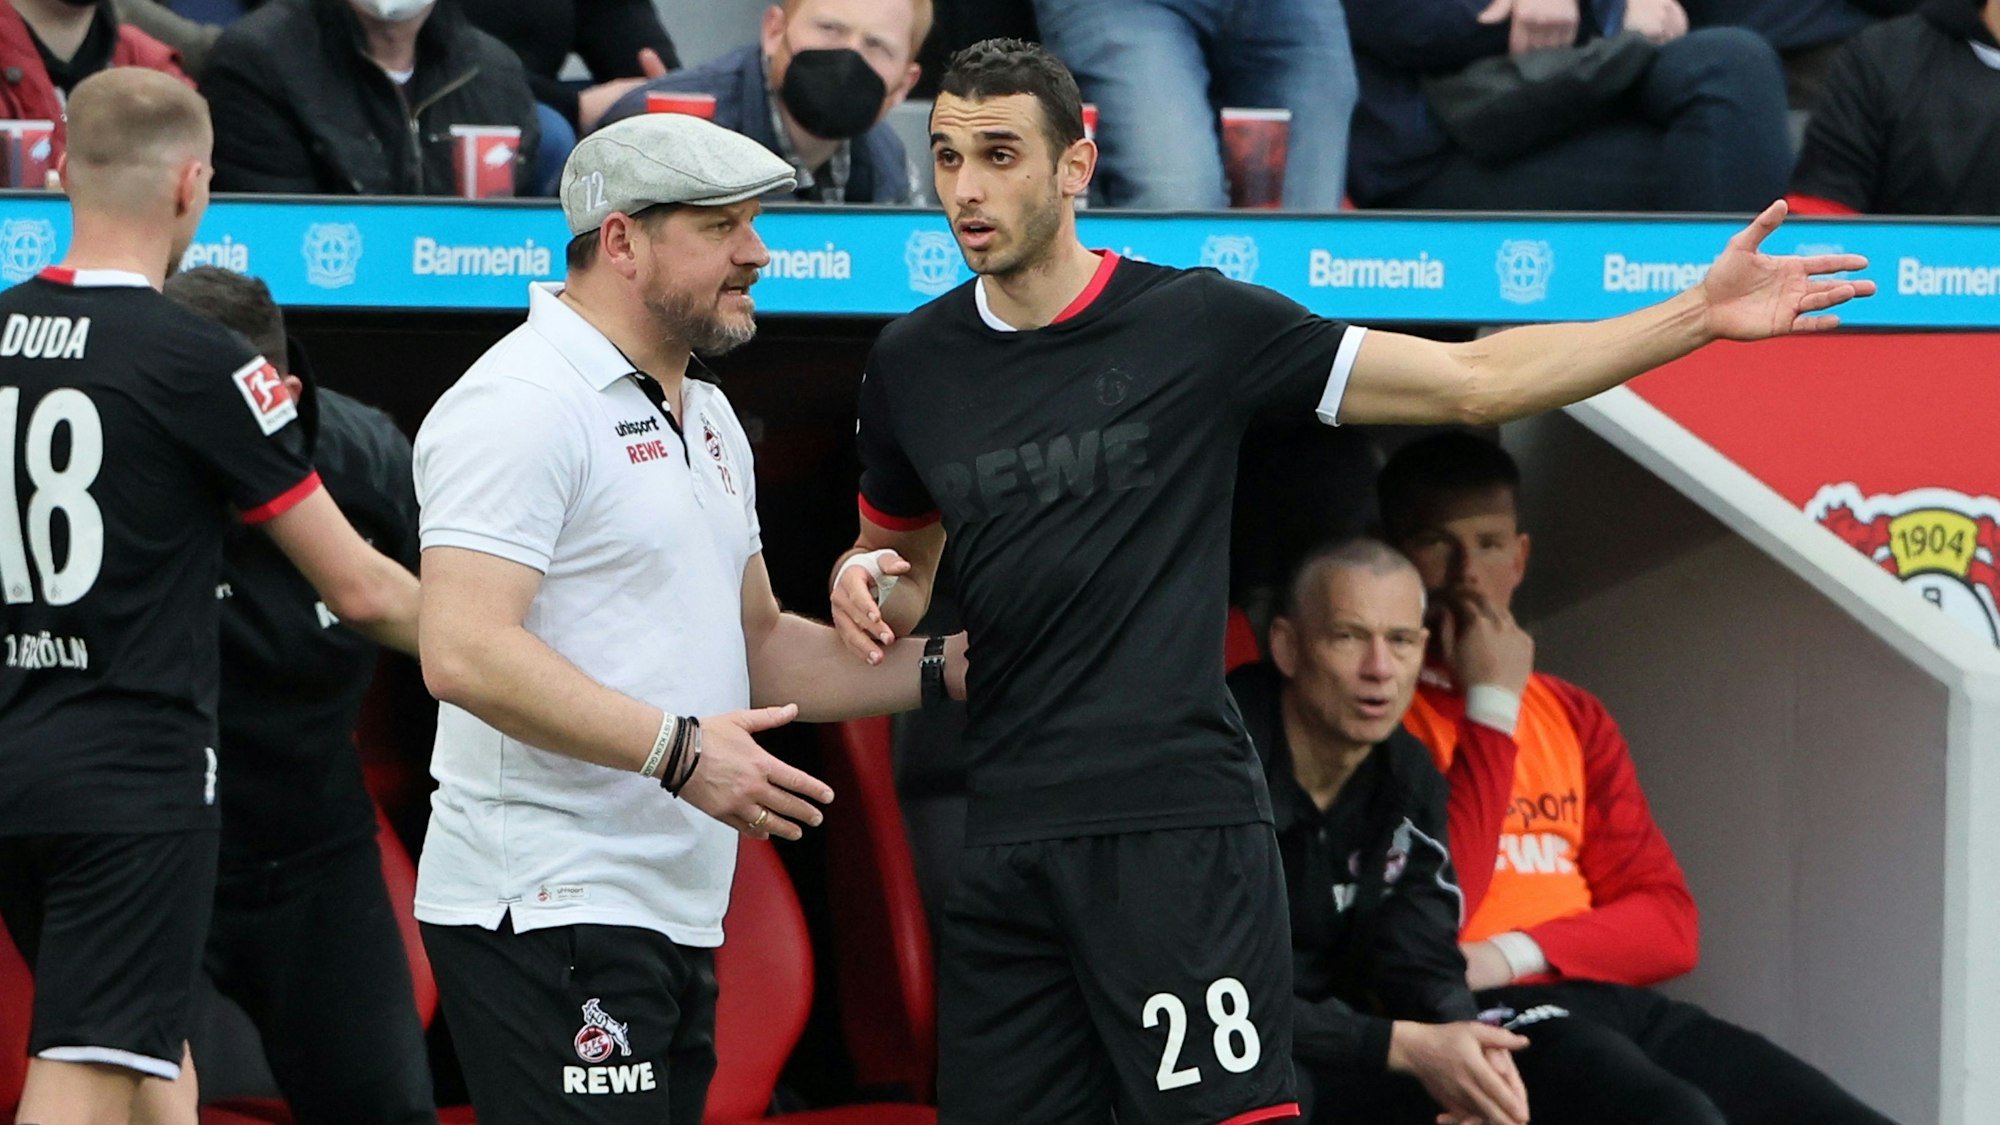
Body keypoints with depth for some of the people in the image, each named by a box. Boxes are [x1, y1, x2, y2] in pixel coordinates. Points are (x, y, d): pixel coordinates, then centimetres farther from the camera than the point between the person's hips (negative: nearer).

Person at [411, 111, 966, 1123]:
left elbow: (757, 647, 28)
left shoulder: (706, 416, 20)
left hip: (674, 923, 10)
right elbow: (465, 652, -22)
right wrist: (677, 749, -25)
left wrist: (944, 666, 15)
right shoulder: (522, 404, -12)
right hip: (548, 914, -10)